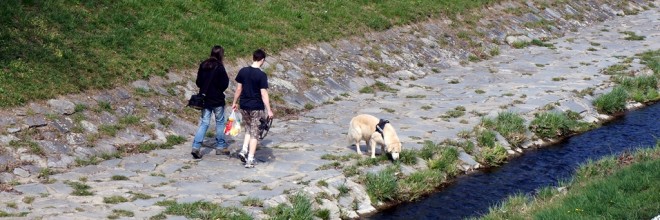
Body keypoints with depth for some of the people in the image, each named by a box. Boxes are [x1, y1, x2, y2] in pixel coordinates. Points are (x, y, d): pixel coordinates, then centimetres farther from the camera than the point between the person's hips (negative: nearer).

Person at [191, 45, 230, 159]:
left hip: (205, 98, 5)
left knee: (204, 123, 6)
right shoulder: (219, 67, -15)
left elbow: (198, 82, 7)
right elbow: (224, 84, -13)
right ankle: (220, 147, 19)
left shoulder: (203, 65, 2)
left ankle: (196, 147, -7)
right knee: (220, 122, 11)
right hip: (217, 100, -5)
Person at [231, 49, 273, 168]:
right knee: (254, 133, 4)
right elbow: (264, 94, -16)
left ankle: (244, 150, 5)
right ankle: (250, 159, 3)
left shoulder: (243, 71, -1)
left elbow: (238, 89, 5)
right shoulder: (262, 75, -14)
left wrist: (234, 103, 18)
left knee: (248, 130, 22)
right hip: (257, 107, -4)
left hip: (244, 106, 4)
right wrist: (269, 110, -12)